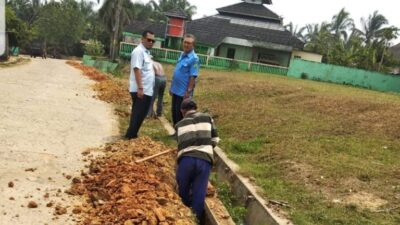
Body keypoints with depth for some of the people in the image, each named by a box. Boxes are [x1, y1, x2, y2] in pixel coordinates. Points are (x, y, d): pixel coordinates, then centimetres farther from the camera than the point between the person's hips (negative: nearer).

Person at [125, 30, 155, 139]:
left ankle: (132, 135, 21)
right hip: (141, 90, -9)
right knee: (138, 115, -4)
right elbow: (137, 70, -21)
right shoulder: (139, 51, -13)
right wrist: (140, 88, -26)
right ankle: (130, 136, 3)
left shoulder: (146, 52, 17)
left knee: (140, 114, 13)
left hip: (147, 90, 10)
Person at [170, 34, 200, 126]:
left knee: (180, 114, 0)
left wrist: (188, 91, -23)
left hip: (184, 92, -8)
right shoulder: (182, 55, 10)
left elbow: (192, 77, -20)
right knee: (174, 112, 16)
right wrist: (172, 87, 17)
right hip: (176, 90, 8)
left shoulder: (194, 58, -16)